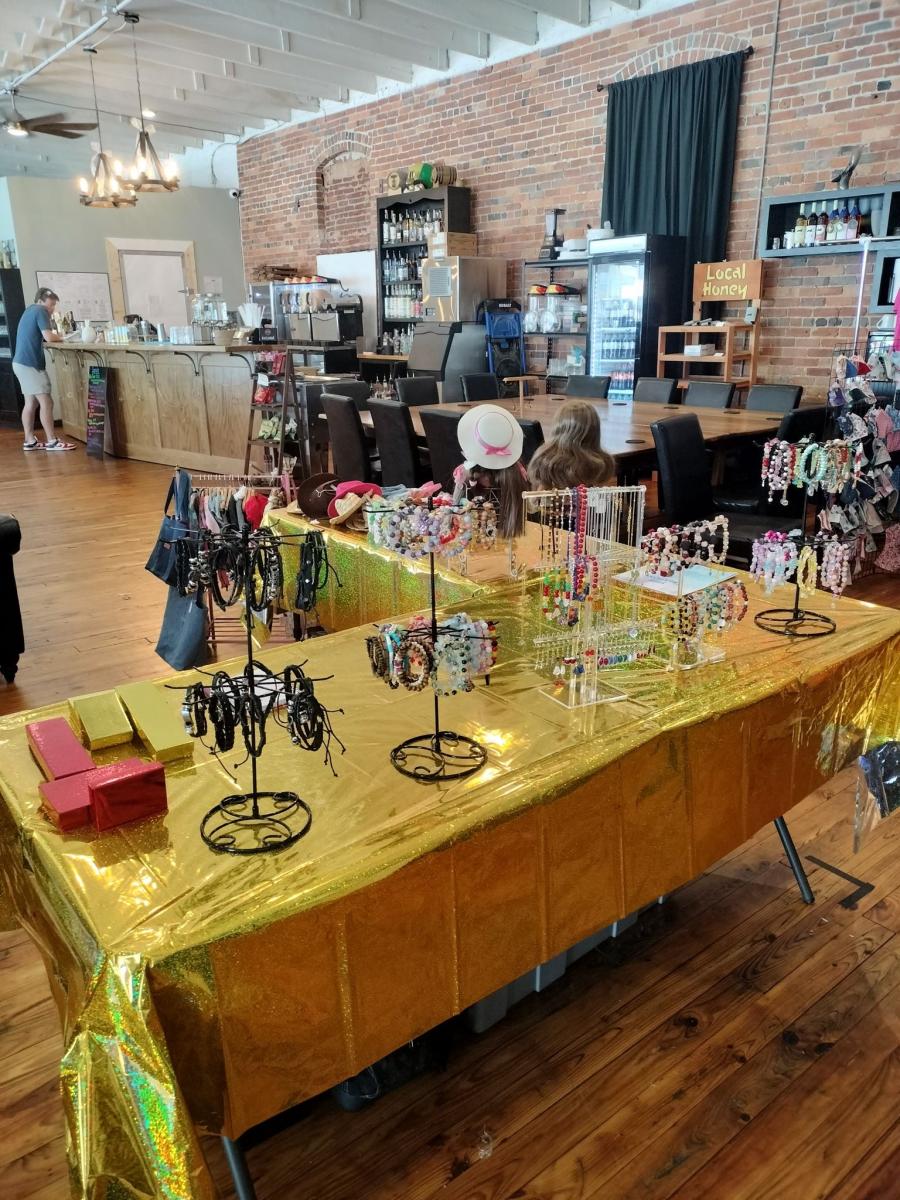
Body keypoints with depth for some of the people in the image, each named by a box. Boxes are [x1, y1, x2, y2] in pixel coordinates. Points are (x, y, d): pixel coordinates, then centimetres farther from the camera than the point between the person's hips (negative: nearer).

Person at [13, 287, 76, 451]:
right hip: (30, 364, -10)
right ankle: (52, 441, -7)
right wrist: (60, 337, -1)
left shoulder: (30, 310, 21)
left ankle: (30, 441, 11)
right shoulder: (40, 311, -9)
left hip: (22, 362, 10)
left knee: (31, 403, 10)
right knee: (46, 402, -8)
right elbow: (48, 337, -20)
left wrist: (55, 335, 4)